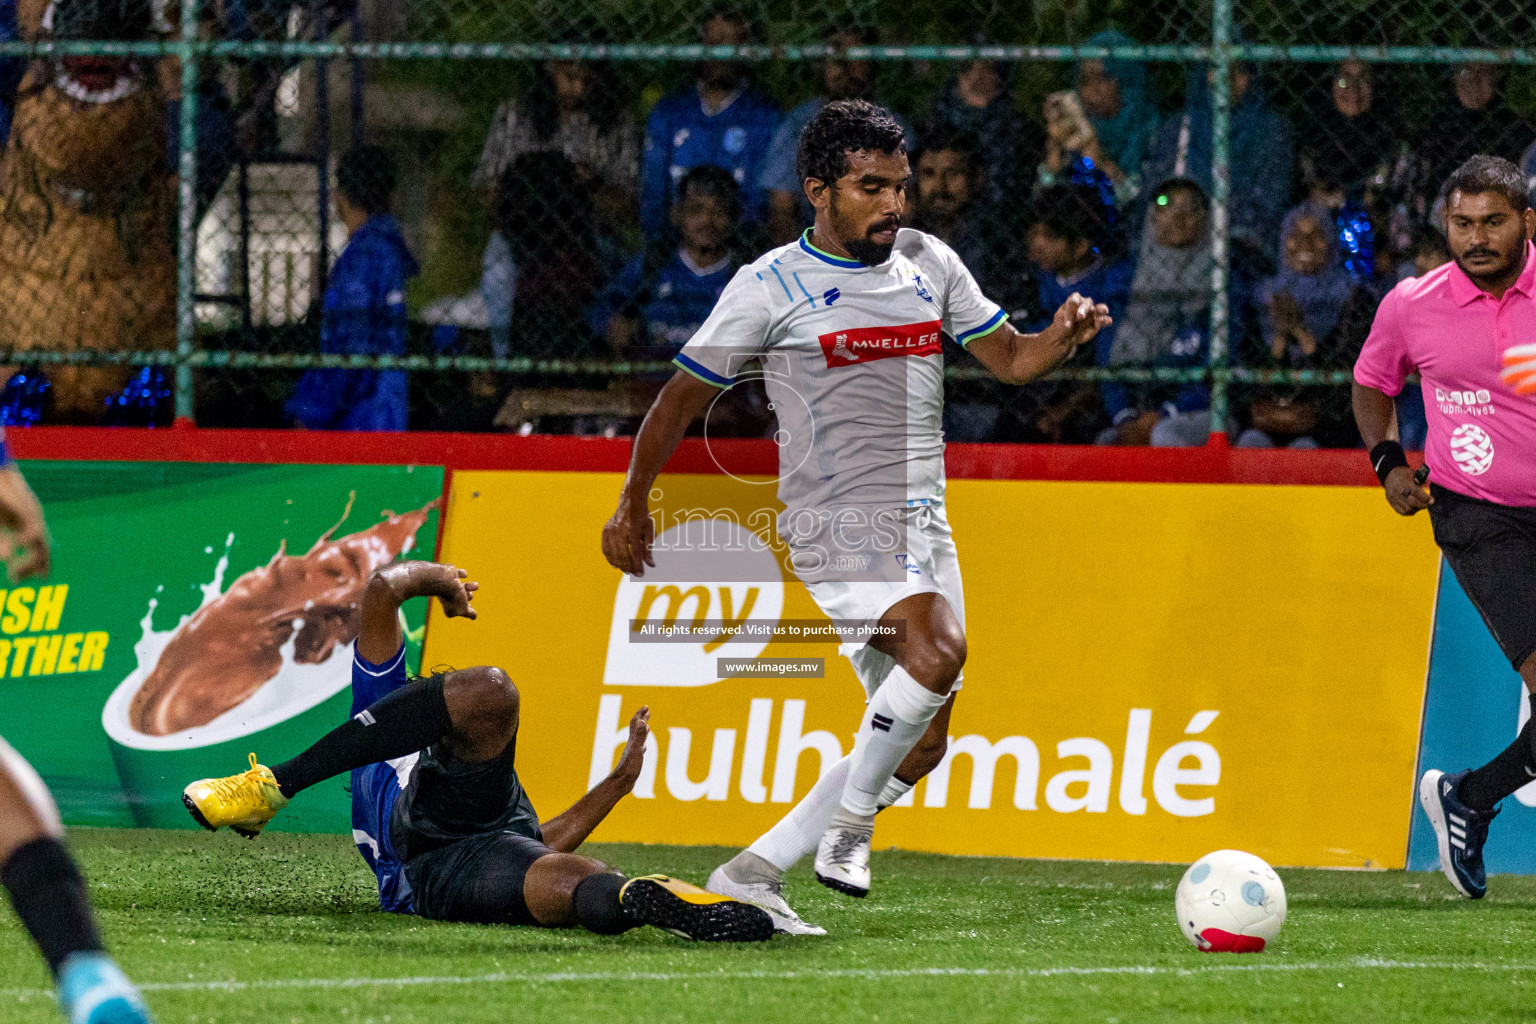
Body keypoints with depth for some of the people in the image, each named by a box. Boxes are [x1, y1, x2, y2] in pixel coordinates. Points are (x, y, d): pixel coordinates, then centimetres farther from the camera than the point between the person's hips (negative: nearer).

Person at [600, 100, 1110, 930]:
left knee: (919, 744, 5)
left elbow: (1008, 358, 17)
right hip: (836, 521, -7)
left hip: (924, 522, 7)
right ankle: (849, 824, -15)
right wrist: (633, 504, 3)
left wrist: (1062, 337, -4)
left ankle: (753, 873, 12)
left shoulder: (930, 264, 10)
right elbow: (682, 398, 3)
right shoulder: (770, 286, -4)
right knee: (938, 647, -31)